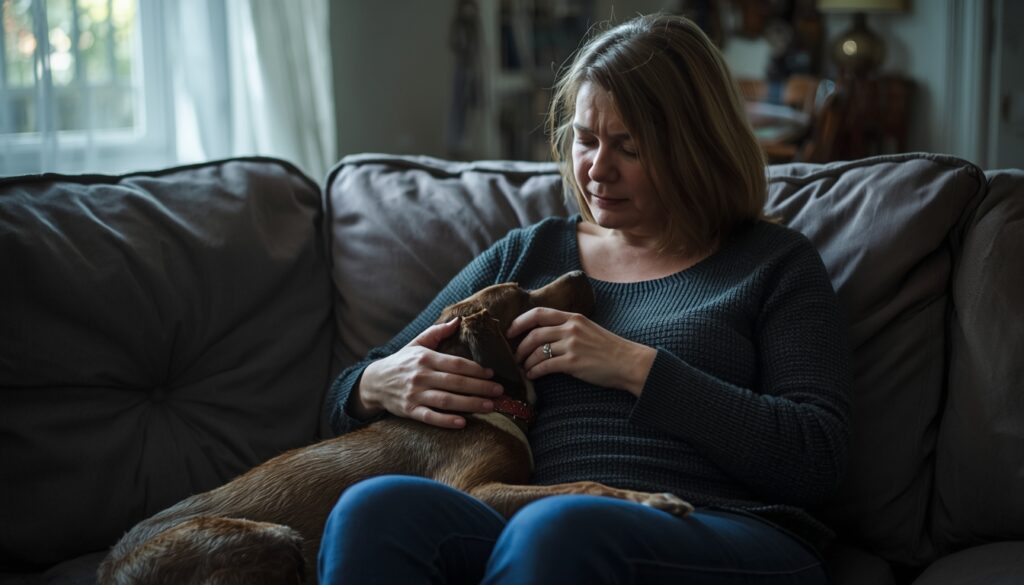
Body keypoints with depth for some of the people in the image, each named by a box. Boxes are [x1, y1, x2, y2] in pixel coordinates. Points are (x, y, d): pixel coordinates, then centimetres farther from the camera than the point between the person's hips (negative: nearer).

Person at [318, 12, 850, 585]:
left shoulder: (776, 264, 11)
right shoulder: (525, 255, 21)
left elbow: (817, 460, -3)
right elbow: (347, 396, 23)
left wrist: (637, 368, -8)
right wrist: (378, 386, -3)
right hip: (538, 537, 4)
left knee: (554, 528, -38)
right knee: (376, 507, -29)